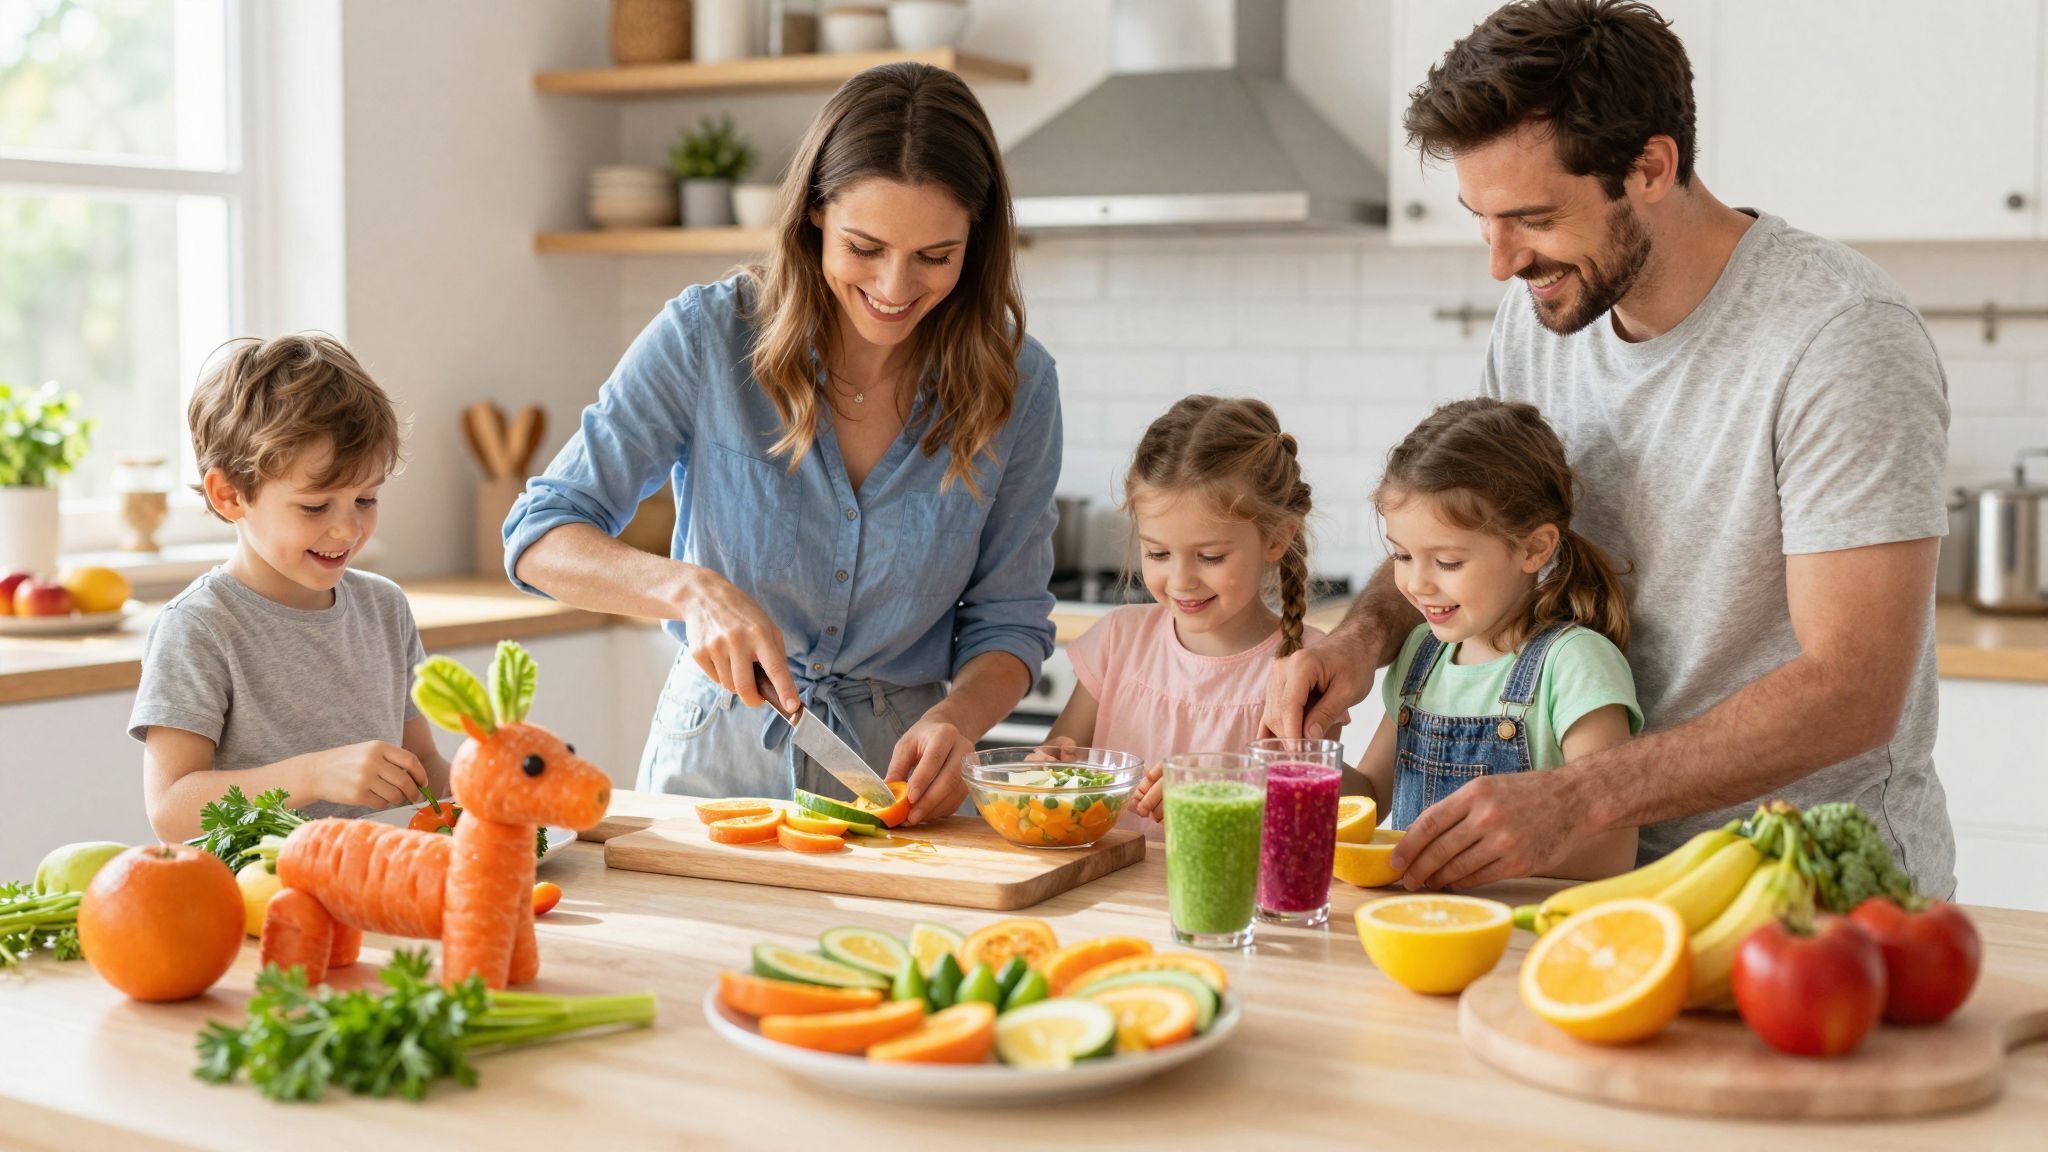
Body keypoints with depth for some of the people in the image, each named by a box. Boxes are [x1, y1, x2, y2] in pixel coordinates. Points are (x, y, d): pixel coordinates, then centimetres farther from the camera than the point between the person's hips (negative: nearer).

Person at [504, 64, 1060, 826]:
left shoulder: (1014, 382, -3)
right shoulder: (709, 335, -8)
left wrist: (955, 719, -17)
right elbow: (540, 538, -6)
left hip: (895, 764, 1)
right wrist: (691, 587, -24)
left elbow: (1008, 620, 5)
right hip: (715, 756, -1)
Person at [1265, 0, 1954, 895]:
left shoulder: (1845, 340, -19)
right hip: (1619, 856, 5)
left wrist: (1573, 801, -31)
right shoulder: (1537, 315, 2)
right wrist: (1366, 632, -7)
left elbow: (1852, 690, -23)